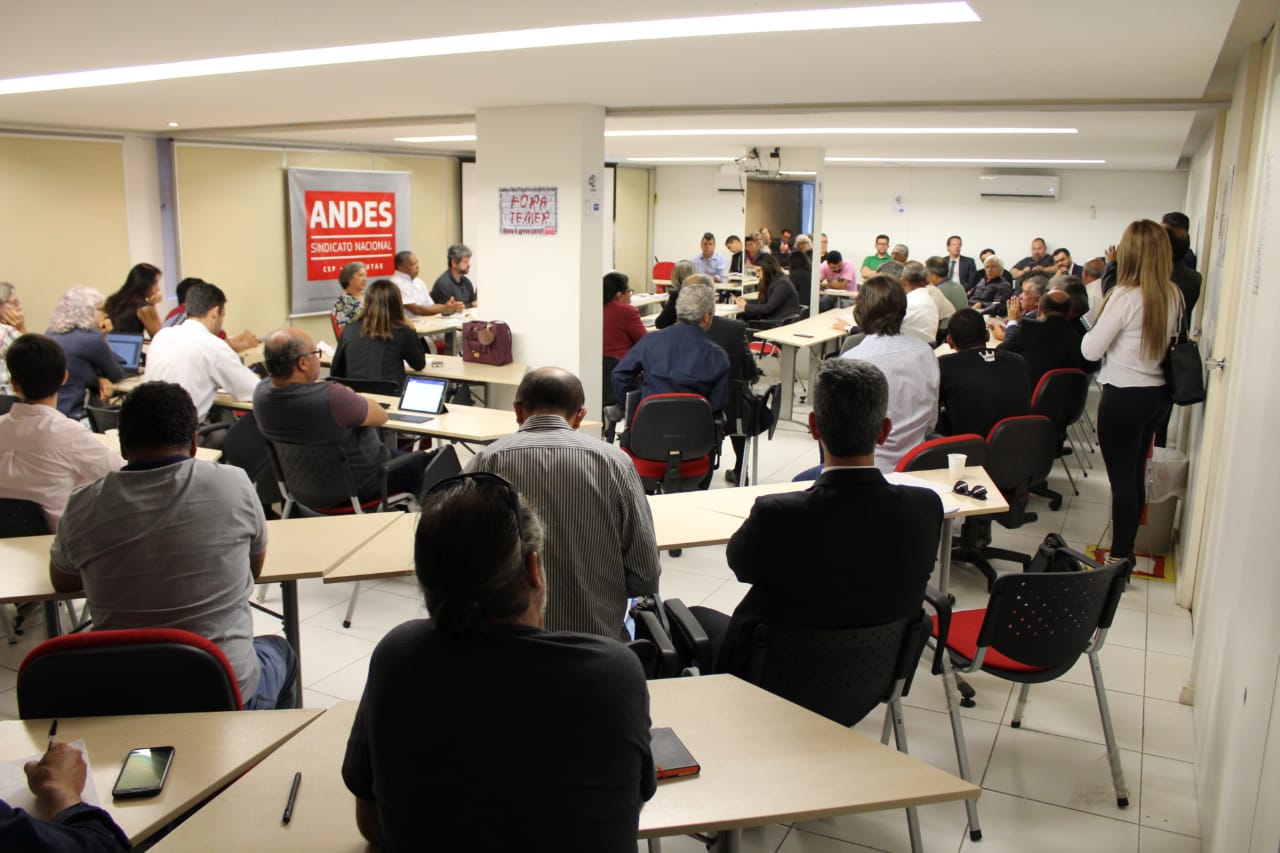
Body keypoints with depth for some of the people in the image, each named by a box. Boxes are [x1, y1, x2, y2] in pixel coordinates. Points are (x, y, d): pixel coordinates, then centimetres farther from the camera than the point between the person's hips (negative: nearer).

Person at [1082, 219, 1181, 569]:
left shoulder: (1125, 296, -17)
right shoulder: (1173, 296, 3)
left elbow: (1091, 350, -14)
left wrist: (1092, 330, 5)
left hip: (1124, 396, -7)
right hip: (1158, 394, 7)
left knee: (1121, 477, 0)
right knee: (1136, 474, 17)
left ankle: (1119, 557, 8)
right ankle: (1126, 550, 29)